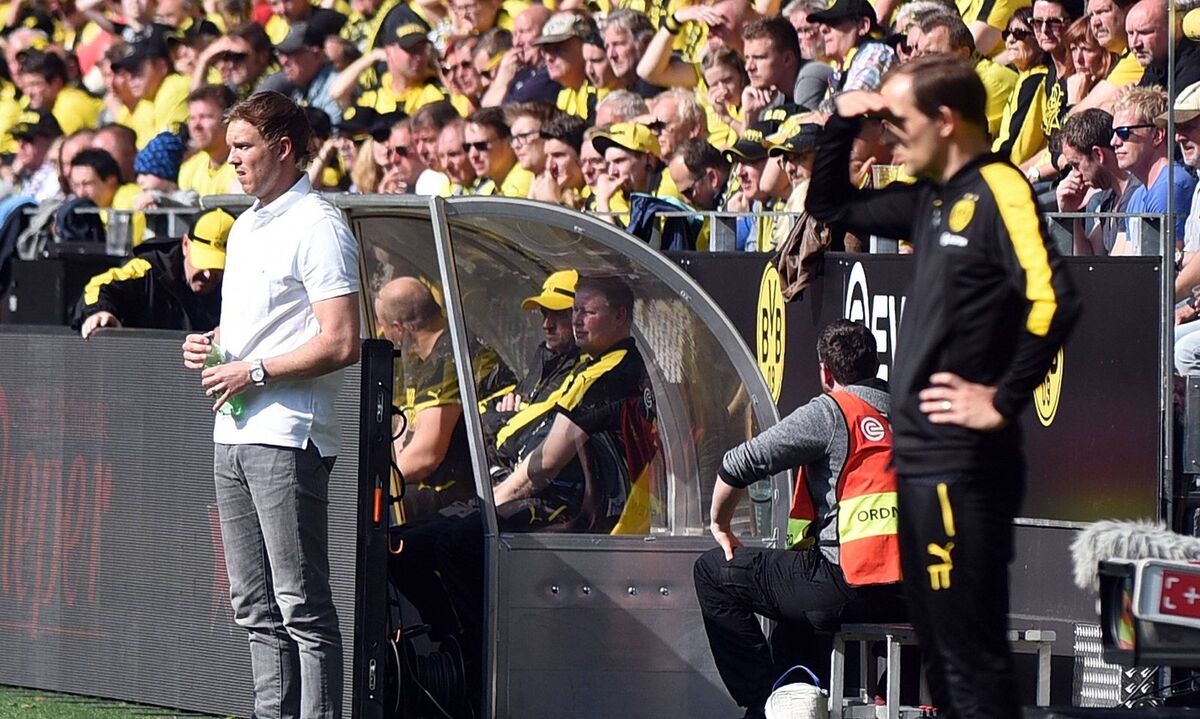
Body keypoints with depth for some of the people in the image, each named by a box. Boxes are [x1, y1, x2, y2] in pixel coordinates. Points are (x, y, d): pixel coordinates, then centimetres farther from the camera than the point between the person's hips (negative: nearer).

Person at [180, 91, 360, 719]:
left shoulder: (319, 229, -11)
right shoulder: (244, 227, 19)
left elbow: (341, 343, -18)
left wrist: (253, 372, -16)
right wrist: (209, 344, 9)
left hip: (288, 437, -10)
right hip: (233, 432, 10)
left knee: (302, 605, -9)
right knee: (256, 608, 10)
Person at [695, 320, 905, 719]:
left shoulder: (830, 413, -3)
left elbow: (738, 464, -7)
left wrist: (720, 524, 12)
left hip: (855, 586, -7)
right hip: (918, 594, 7)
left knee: (714, 571, 9)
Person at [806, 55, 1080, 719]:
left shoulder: (997, 190, -13)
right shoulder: (932, 199, 14)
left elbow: (1052, 301, -26)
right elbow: (828, 207, 27)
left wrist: (1003, 402, -18)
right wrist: (843, 122, 12)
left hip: (961, 462, -10)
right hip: (921, 456, 10)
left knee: (970, 656, -9)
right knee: (939, 649, 14)